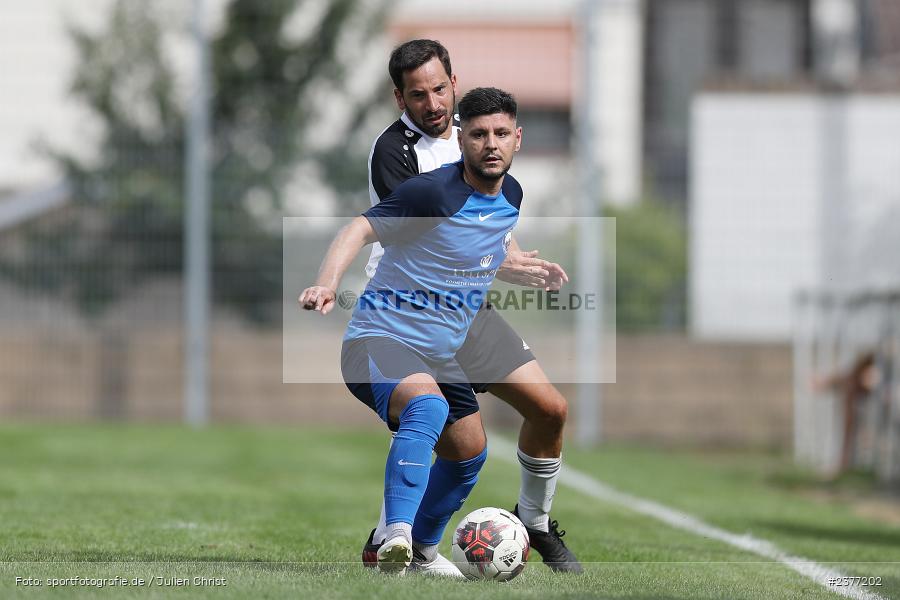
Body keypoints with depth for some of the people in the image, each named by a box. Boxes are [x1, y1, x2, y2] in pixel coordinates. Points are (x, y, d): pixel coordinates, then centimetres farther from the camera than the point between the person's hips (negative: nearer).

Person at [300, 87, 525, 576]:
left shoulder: (510, 195, 5)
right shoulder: (432, 192, -21)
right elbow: (360, 229, -28)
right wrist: (327, 283, -43)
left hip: (440, 356, 9)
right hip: (380, 341, -9)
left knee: (469, 453, 22)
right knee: (428, 407, -38)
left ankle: (421, 549, 45)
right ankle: (396, 538, -46)